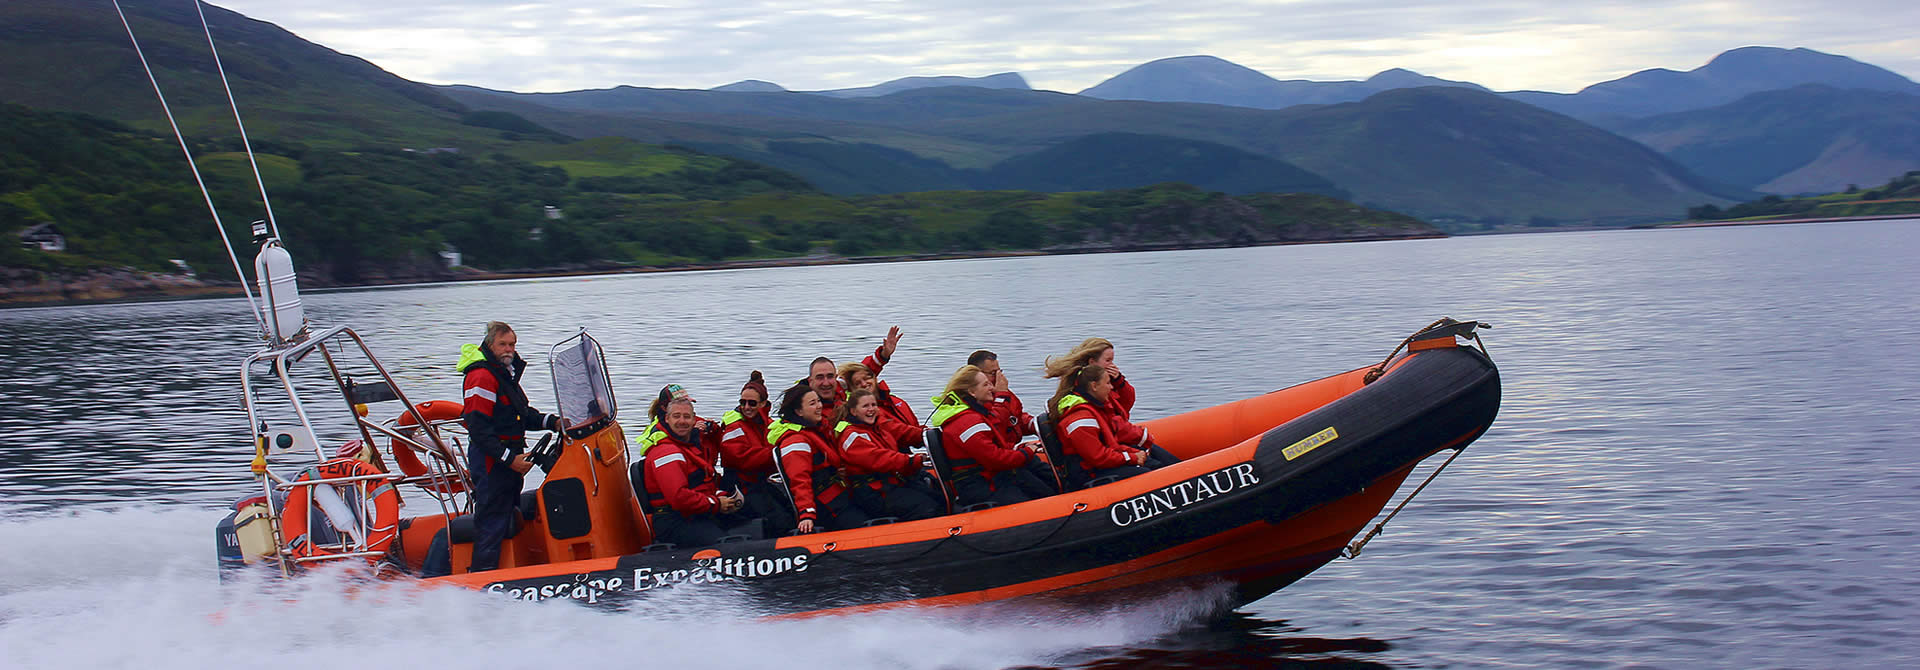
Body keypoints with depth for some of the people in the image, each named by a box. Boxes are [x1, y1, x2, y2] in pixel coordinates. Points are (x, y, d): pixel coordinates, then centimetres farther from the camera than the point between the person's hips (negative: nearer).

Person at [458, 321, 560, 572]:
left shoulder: (506, 372, 15)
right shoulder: (482, 377, -17)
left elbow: (521, 413, 23)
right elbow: (478, 428, -22)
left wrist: (553, 422, 6)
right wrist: (509, 459, -24)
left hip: (509, 457, 10)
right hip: (490, 459, -10)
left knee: (509, 514, 16)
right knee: (492, 522, -8)